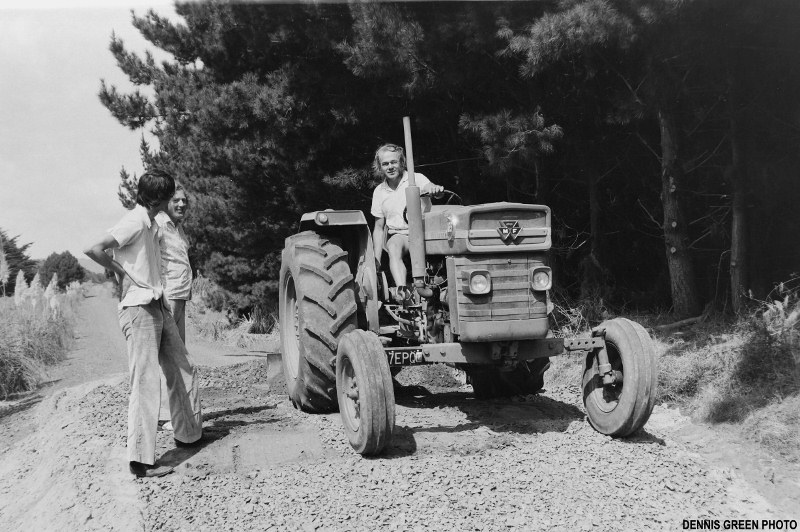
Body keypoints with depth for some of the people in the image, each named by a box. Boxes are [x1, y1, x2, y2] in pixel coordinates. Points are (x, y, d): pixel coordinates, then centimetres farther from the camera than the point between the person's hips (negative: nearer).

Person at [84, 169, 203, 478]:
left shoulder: (151, 224, 15)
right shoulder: (135, 222, -13)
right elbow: (93, 249, -22)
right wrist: (123, 273, -12)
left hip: (158, 307, 10)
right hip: (139, 310, -10)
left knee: (182, 372, 16)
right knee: (145, 383, -9)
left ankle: (188, 434, 30)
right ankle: (140, 459, -6)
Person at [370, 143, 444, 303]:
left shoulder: (416, 179, 3)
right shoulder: (379, 192, 11)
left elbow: (430, 187, -18)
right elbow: (379, 228, 13)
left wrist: (435, 188, -46)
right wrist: (377, 260, 3)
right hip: (397, 235, 0)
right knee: (394, 248, -34)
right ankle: (401, 290, -53)